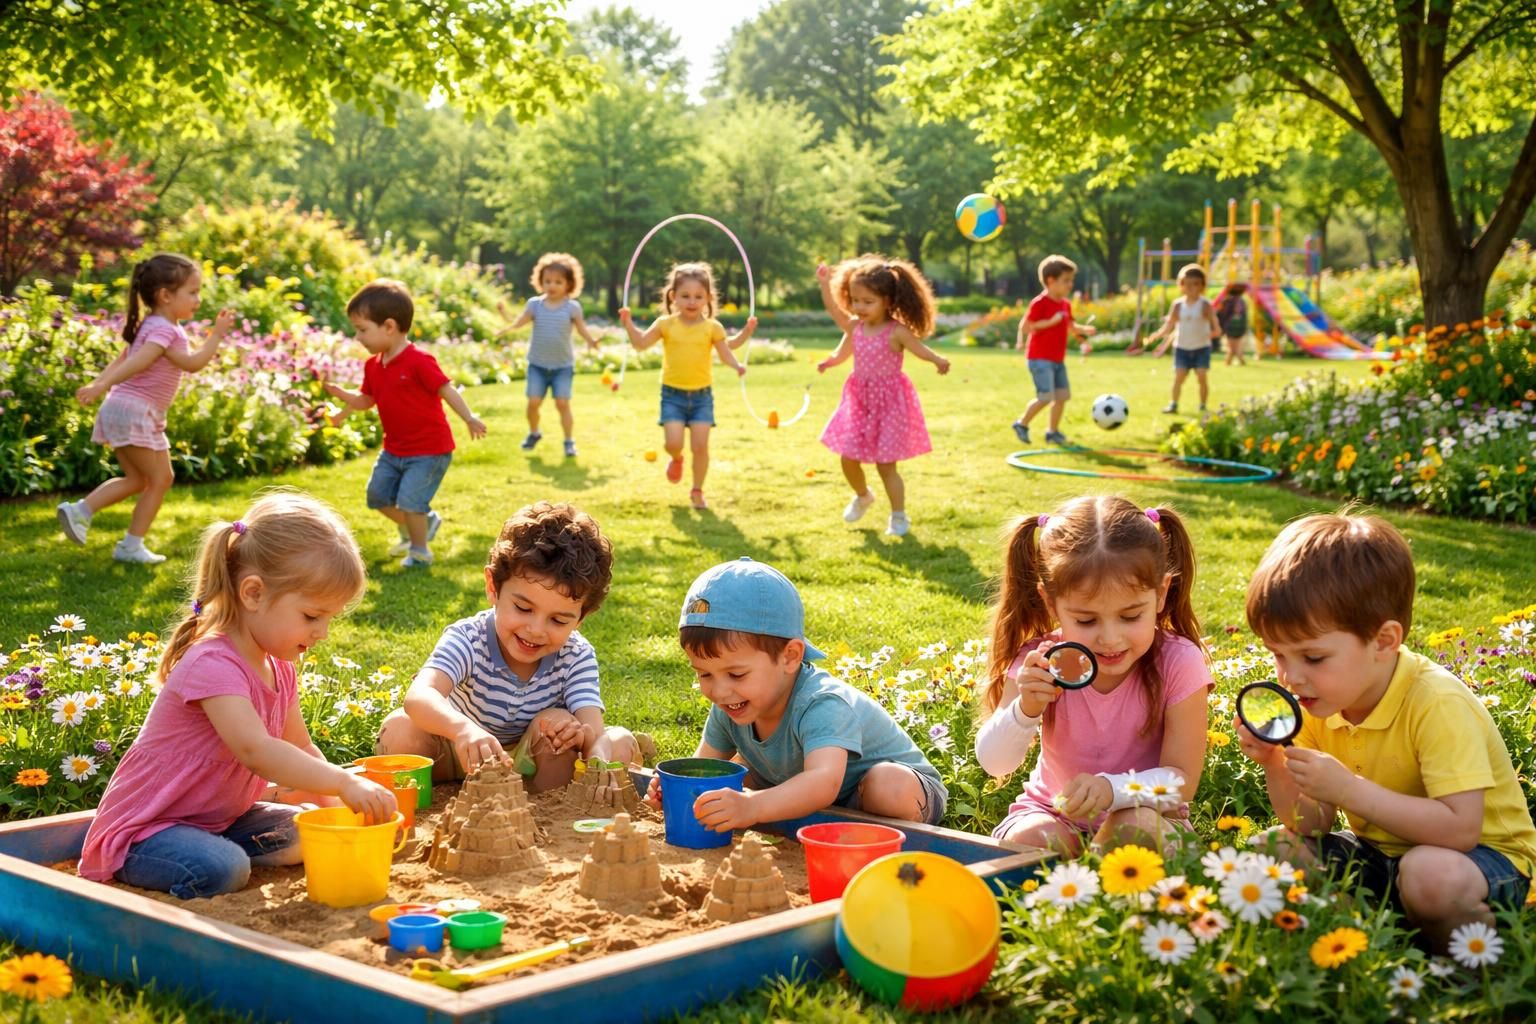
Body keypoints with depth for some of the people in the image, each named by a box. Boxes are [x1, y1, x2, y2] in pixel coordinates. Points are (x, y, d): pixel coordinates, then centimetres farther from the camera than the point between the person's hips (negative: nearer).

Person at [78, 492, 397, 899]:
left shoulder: (278, 669, 6)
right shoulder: (214, 665, -26)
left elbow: (301, 751, 14)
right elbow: (255, 748, -40)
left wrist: (341, 808, -1)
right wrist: (344, 783, -43)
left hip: (218, 818, 9)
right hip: (143, 829, -9)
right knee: (222, 870, -33)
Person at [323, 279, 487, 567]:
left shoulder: (418, 362, -21)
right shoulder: (373, 366, 3)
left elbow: (447, 390, -22)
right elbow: (365, 400, 14)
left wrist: (469, 418, -34)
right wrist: (340, 393, -4)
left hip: (429, 449, -8)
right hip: (394, 449, 8)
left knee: (410, 501, -14)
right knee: (378, 495, 12)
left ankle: (420, 552, 7)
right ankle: (424, 522, 33)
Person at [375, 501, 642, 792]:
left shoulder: (577, 657, -18)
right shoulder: (468, 639, -28)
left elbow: (593, 728, -30)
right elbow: (419, 696, -48)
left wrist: (586, 735, -59)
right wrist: (463, 728, -72)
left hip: (536, 761, 2)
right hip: (462, 755, -2)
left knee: (622, 744, -24)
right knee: (400, 729, -31)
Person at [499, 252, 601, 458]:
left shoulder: (572, 307, -3)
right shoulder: (535, 304, 0)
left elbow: (582, 329, -4)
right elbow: (518, 323, -7)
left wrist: (591, 341, -24)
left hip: (563, 365, -1)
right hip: (538, 364, 1)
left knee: (562, 402, -10)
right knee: (534, 401, -5)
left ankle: (569, 441, 3)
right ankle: (533, 433, 22)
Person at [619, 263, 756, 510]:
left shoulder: (712, 327, 1)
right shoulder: (666, 324, 0)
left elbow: (725, 352, 3)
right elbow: (641, 343, 2)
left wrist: (736, 366, -17)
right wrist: (629, 324, -12)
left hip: (701, 396, 0)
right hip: (673, 394, 0)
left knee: (700, 445, -5)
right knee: (673, 442, -14)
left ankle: (697, 491, 12)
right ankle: (676, 459, 25)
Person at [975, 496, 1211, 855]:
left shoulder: (1178, 664, -18)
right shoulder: (1042, 664, -13)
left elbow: (1182, 781, -18)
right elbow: (994, 764, -16)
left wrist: (1112, 789, -38)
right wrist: (1025, 708, -36)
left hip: (1142, 814, -1)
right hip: (1052, 813, 1)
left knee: (1138, 828, -33)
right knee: (1032, 838, -31)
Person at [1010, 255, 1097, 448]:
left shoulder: (1066, 304, 12)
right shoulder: (1040, 303, -14)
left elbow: (1070, 327, 22)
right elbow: (1025, 325, -19)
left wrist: (1084, 330, 2)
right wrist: (1051, 321, -26)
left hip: (1058, 359, 9)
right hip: (1040, 358, -8)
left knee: (1062, 395, 6)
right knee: (1046, 397, -14)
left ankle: (1053, 431, 17)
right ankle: (1021, 424, 4)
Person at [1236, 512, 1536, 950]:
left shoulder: (1437, 704, -26)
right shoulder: (1321, 703, -5)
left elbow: (1459, 829, -33)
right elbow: (1311, 826, -1)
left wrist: (1348, 789, -35)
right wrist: (1275, 766, -20)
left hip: (1483, 853, -6)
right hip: (1382, 850, 6)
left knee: (1432, 876, -38)